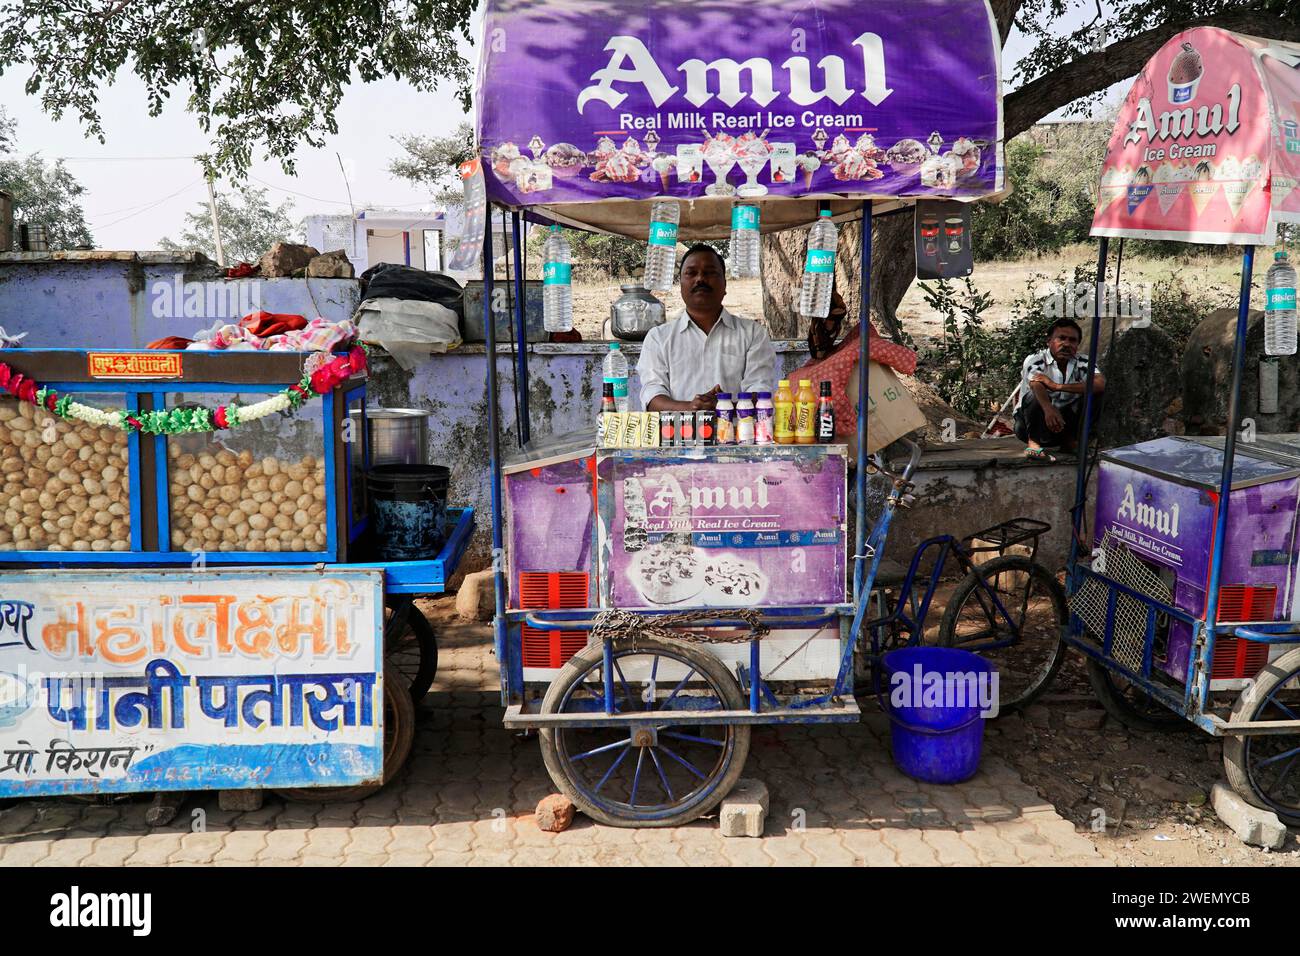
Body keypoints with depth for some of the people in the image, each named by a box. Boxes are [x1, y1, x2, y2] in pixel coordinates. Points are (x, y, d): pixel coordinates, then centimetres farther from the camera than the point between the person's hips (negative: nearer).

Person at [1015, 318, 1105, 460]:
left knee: (1094, 393, -15)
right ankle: (1034, 443, -26)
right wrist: (1049, 409, -57)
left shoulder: (1083, 362, -2)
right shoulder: (1035, 360, -12)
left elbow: (1101, 384, -23)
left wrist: (1058, 386, -34)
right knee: (1036, 395, -31)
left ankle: (1068, 441, -5)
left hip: (1064, 424, 4)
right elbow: (1036, 385, -34)